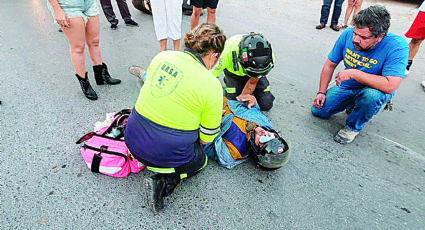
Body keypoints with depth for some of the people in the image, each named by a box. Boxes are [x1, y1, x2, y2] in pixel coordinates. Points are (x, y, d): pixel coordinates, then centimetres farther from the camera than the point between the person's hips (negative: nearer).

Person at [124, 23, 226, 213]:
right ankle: (164, 181, 1)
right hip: (168, 153, -6)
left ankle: (140, 157, 14)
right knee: (200, 161, 26)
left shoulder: (162, 56, -3)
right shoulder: (212, 85, -19)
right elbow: (206, 138, -9)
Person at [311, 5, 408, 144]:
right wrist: (322, 92, -7)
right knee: (317, 110, -4)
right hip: (347, 86, 4)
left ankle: (354, 126, -8)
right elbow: (330, 64, -4)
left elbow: (390, 86, -37)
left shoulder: (398, 46, -29)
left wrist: (353, 73, -35)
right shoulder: (348, 34, -16)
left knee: (372, 95, -39)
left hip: (376, 89, -4)